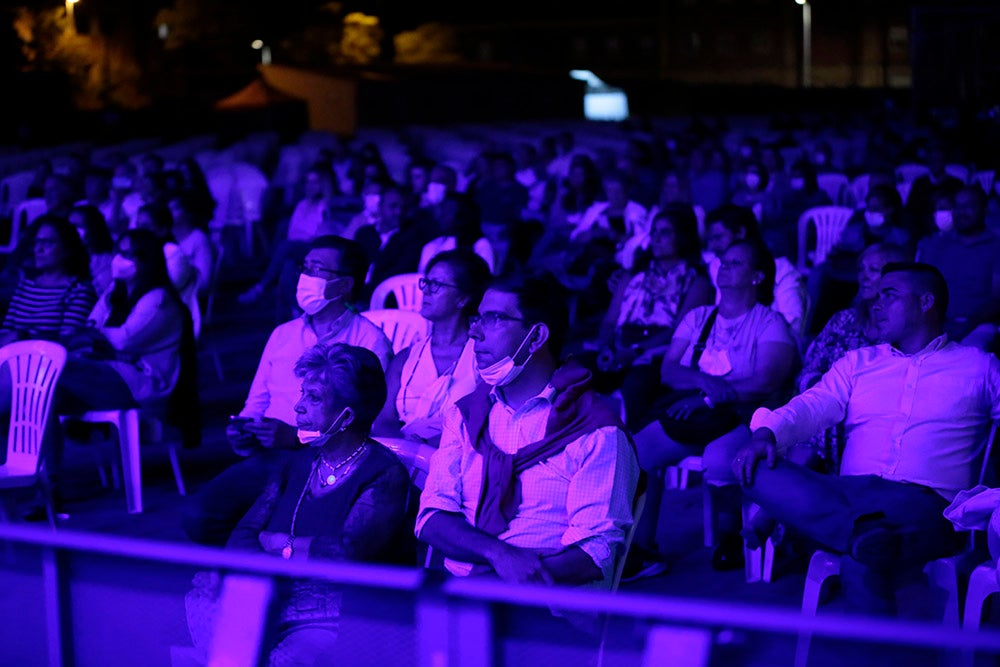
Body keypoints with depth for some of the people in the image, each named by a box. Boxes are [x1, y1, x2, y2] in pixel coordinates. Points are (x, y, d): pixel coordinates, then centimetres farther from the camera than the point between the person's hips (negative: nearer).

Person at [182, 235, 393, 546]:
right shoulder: (283, 334, 24)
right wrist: (241, 430, 1)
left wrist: (298, 437, -18)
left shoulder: (369, 340, 3)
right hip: (266, 457, 6)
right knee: (199, 516, -18)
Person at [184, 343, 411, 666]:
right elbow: (243, 534, 9)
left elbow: (348, 553, -18)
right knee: (205, 587, -21)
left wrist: (280, 544, -3)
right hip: (273, 601, 7)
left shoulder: (385, 475, -5)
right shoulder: (298, 463, 16)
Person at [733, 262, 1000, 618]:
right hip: (847, 494, 5)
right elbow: (811, 407, 10)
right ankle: (869, 535, -40)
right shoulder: (857, 362, 26)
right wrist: (767, 432, -11)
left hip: (925, 501, -5)